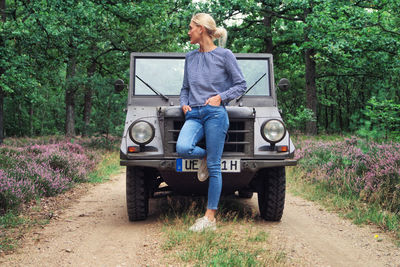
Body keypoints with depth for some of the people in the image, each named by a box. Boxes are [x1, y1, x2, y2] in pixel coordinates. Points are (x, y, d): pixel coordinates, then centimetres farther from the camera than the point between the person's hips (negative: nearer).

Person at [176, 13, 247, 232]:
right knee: (182, 148, -26)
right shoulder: (190, 57, 17)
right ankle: (204, 156, 9)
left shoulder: (224, 55, 2)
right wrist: (184, 103, 6)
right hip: (194, 115, 4)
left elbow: (240, 85, 4)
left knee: (214, 167, -6)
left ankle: (210, 218, -2)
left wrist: (220, 97, -9)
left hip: (215, 114, -4)